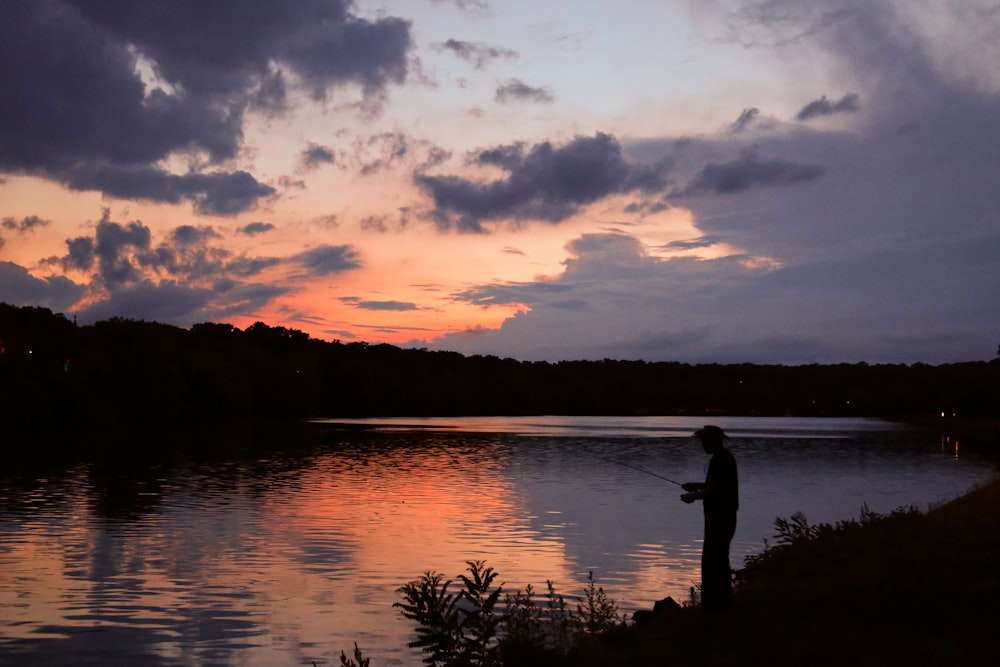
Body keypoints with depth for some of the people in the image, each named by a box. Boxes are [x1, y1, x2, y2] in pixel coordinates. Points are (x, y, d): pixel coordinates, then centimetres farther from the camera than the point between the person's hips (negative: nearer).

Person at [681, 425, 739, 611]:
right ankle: (723, 601, 27)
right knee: (719, 560, 18)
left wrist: (694, 496, -11)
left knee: (711, 561, -9)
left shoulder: (721, 460, -18)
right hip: (723, 517, 11)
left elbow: (715, 488, -23)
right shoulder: (724, 458, 15)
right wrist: (697, 486, 18)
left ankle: (713, 604, -7)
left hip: (720, 519, -11)